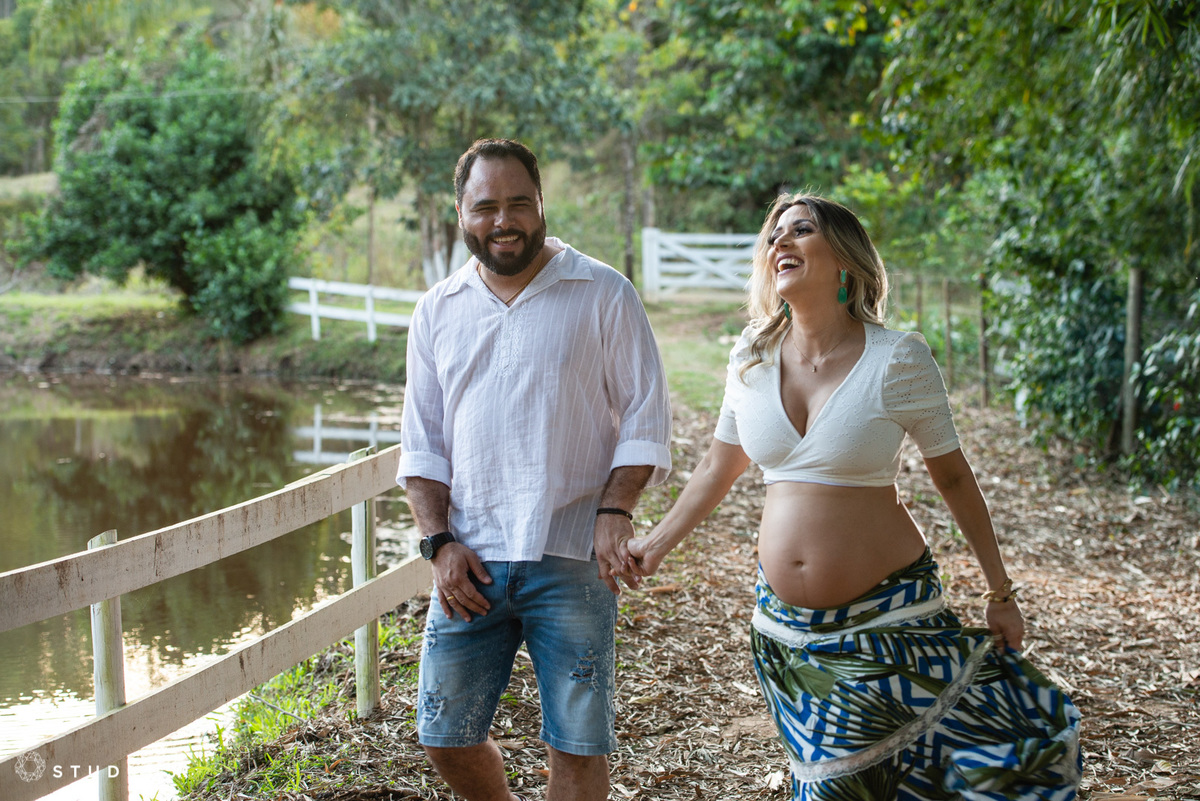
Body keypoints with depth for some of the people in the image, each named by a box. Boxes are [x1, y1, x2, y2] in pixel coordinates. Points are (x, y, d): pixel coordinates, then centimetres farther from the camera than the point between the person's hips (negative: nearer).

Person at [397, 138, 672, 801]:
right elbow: (421, 444, 12)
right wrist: (440, 542, -1)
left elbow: (645, 419, 1)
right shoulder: (437, 311, 11)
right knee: (445, 738, 6)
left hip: (570, 561, -3)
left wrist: (615, 511, -13)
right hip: (471, 562, 3)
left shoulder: (604, 295, 2)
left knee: (577, 746, 0)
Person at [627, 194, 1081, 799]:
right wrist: (657, 543, 17)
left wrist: (1000, 593, 0)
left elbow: (953, 477, -2)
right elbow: (719, 468, 16)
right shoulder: (751, 360, 1)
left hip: (886, 619, -3)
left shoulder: (897, 359, -10)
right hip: (786, 625, 4)